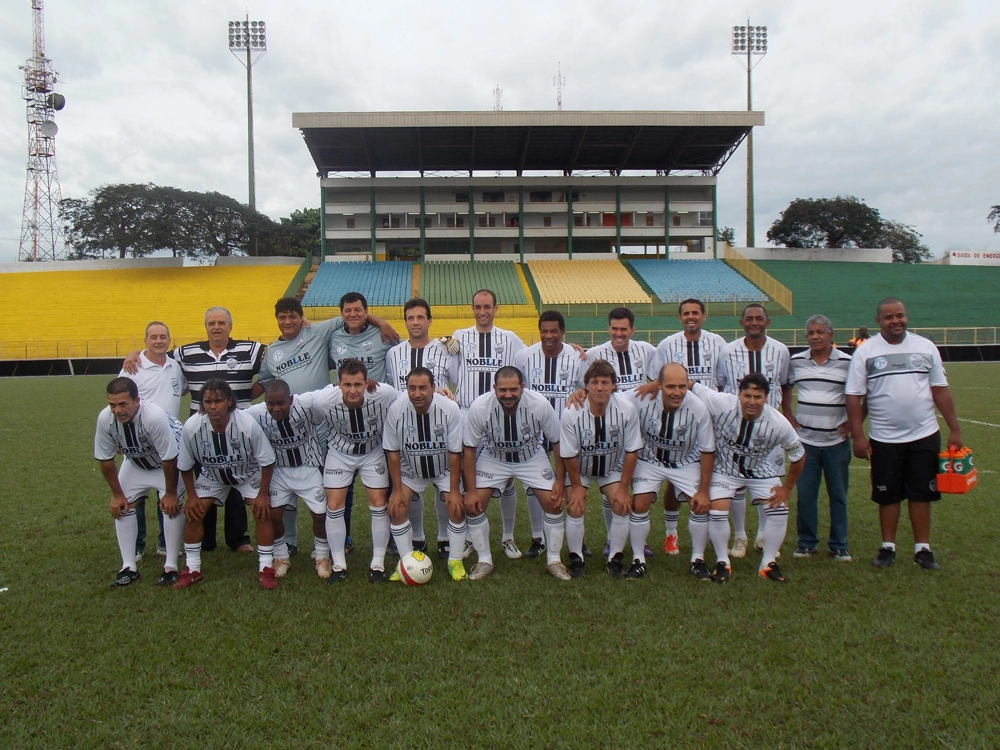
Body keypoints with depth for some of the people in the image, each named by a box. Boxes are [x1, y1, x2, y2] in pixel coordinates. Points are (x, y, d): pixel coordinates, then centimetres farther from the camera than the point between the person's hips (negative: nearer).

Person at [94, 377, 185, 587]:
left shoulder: (155, 416, -42)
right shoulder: (105, 418, -28)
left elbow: (169, 459, -30)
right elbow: (105, 459, -11)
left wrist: (170, 493, -19)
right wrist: (117, 494, -6)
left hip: (169, 462, -5)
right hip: (135, 463, 5)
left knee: (172, 506, -17)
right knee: (121, 507, -2)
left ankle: (171, 567, -4)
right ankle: (129, 567, 8)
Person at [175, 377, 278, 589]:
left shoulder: (248, 424, -36)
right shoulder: (192, 426, -30)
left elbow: (267, 462, -20)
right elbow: (185, 466, -9)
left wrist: (263, 494, -17)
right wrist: (191, 495, -7)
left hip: (248, 473, -2)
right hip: (211, 475, 2)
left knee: (262, 512, -15)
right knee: (192, 513, -8)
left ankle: (266, 568, 1)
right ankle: (192, 569, 11)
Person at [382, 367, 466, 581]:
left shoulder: (450, 409, -28)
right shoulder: (396, 409, -25)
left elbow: (455, 452, -18)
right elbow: (393, 451, -12)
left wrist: (454, 490, -16)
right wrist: (397, 490, -12)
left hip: (444, 469, -1)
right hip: (410, 471, 1)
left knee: (457, 507, -16)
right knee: (396, 508, -12)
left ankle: (455, 561, 5)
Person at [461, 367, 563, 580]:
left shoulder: (540, 404, -29)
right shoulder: (479, 407, -29)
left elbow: (558, 442, -13)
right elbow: (469, 449, -16)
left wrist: (560, 480, -12)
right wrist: (471, 490, -16)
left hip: (532, 458, 0)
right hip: (493, 459, 0)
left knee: (554, 503, -11)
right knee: (472, 504, -13)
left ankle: (553, 560, 11)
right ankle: (484, 560, 9)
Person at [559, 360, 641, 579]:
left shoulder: (626, 409, -27)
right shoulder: (571, 413, -31)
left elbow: (631, 451, -15)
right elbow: (569, 455, -17)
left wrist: (623, 488, -11)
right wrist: (576, 486, -9)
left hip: (612, 468, 1)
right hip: (578, 469, -1)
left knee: (622, 506, -10)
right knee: (575, 509, -12)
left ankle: (615, 559, 8)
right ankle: (576, 559, 8)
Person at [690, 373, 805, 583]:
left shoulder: (778, 423, -25)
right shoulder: (722, 404, -32)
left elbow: (799, 456, -9)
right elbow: (691, 386, -24)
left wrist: (787, 488, -5)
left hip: (761, 471, 2)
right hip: (725, 469, -2)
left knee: (779, 509, -10)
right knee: (717, 511, -17)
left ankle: (768, 563, 11)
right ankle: (722, 563, 8)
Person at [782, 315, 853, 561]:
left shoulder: (847, 362, -4)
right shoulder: (796, 361, 4)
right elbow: (785, 388, 19)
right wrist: (787, 416, 11)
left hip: (836, 440, -1)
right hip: (805, 439, 2)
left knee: (838, 495, 7)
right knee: (805, 494, 5)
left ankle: (839, 545, 19)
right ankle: (806, 542, 18)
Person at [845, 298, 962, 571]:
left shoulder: (925, 347, 4)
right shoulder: (865, 352, -2)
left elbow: (940, 390, 7)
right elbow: (854, 397, -4)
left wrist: (954, 429, 4)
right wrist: (857, 436, -9)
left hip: (924, 435, 1)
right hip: (884, 438, -1)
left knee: (922, 494, 7)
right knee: (888, 495, 7)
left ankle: (922, 548, 18)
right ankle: (888, 547, 20)